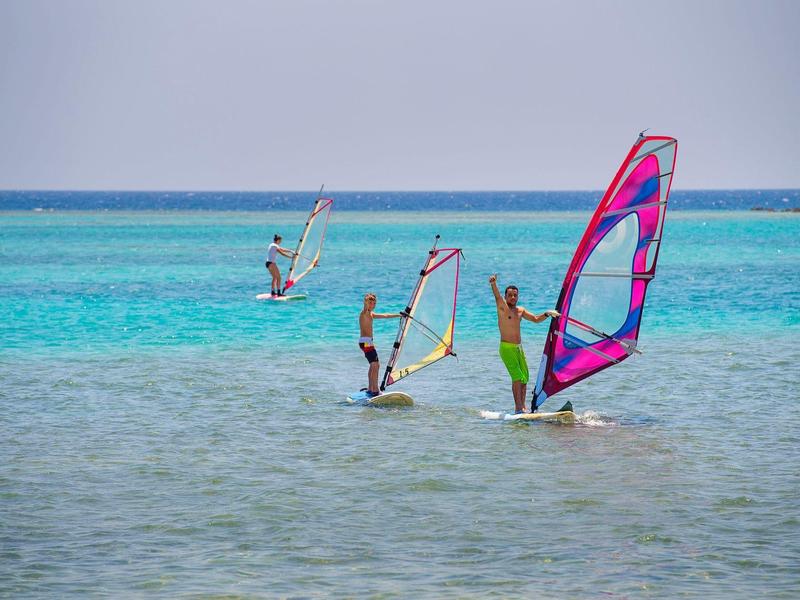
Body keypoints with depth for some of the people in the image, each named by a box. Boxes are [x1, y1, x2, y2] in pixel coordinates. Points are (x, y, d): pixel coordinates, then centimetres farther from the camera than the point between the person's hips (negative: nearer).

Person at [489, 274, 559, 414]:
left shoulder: (520, 310, 13)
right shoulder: (503, 307, -7)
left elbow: (536, 319, 24)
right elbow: (497, 296, -27)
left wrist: (547, 314, 5)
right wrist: (493, 284, -47)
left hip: (519, 348, 7)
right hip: (506, 348, -7)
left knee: (525, 378, 8)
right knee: (517, 376, -16)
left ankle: (522, 407, 16)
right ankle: (518, 408, -18)